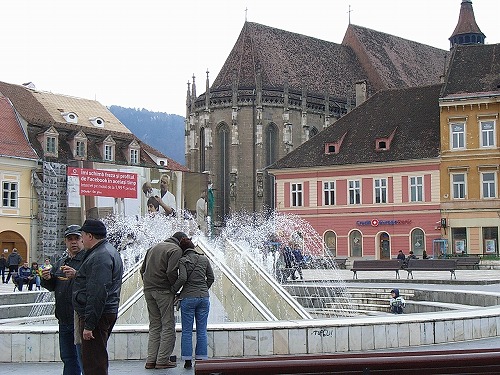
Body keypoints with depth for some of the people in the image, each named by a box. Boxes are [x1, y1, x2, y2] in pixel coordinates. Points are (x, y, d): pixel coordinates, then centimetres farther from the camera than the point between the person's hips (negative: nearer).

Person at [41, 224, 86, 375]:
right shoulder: (61, 262, 18)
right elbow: (52, 286, 22)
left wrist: (77, 275, -34)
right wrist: (47, 279, 0)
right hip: (64, 319, 8)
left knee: (83, 358, -7)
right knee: (68, 358, 15)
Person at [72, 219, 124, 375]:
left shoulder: (100, 257, -17)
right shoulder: (107, 251, 18)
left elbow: (98, 293, -24)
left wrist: (89, 324, -25)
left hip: (97, 315, -11)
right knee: (91, 361, 18)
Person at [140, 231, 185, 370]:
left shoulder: (154, 247, 20)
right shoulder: (176, 250, -5)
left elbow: (142, 269, 19)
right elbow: (171, 272, -18)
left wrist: (148, 284, 18)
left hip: (148, 290, 7)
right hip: (164, 291, -7)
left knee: (154, 325, 12)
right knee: (168, 325, 0)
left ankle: (151, 360, 8)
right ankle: (162, 360, -2)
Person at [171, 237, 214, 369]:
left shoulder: (182, 261, -4)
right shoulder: (204, 259, 7)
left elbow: (182, 278, -16)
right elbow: (211, 278, 10)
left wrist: (173, 290, -3)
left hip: (188, 298, -3)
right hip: (204, 297, 3)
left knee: (187, 331, 4)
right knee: (202, 331, 7)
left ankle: (187, 360, 3)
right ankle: (201, 359, 6)